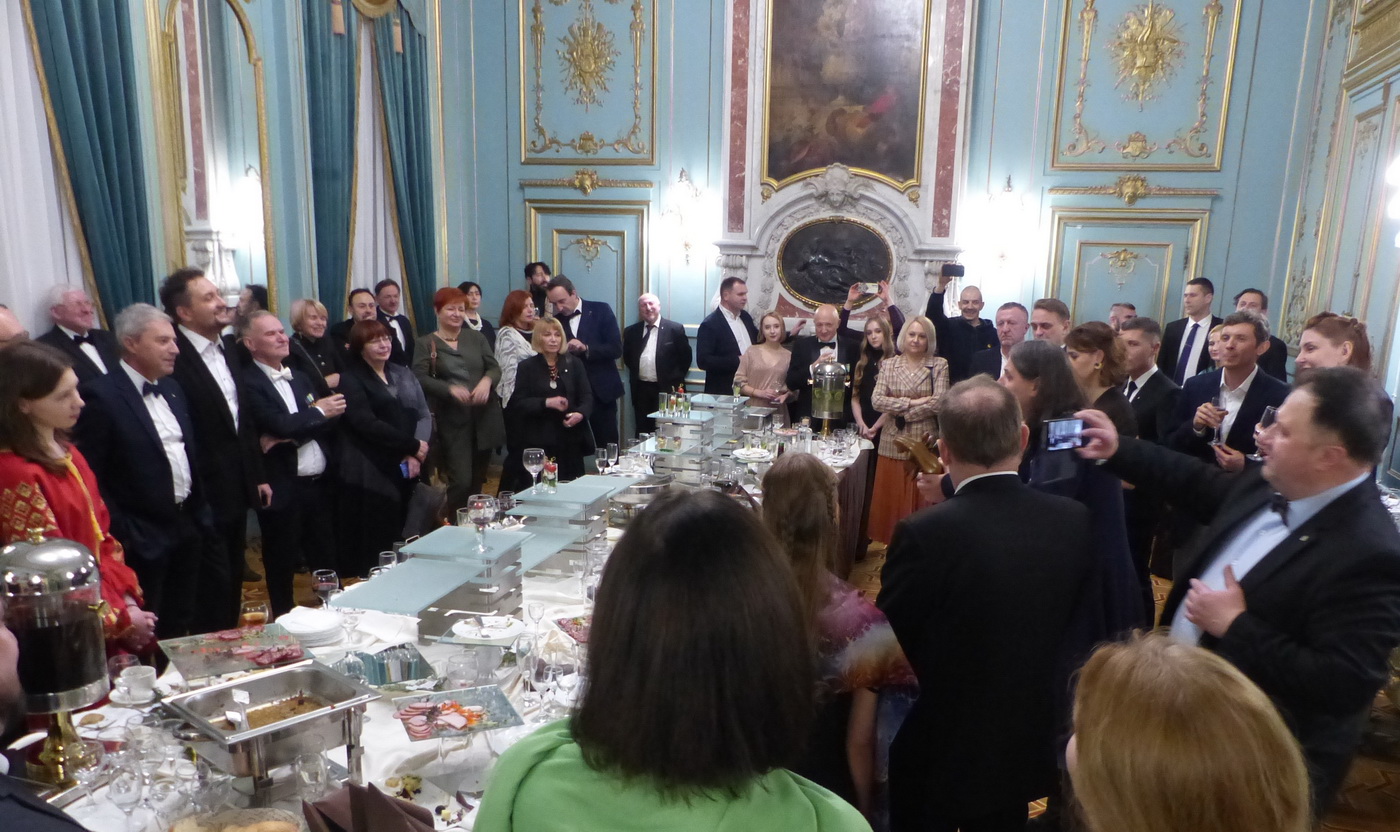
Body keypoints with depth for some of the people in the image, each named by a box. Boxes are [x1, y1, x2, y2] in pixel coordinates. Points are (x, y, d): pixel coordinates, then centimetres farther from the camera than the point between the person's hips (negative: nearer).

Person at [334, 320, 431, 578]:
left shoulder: (403, 374, 15)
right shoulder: (351, 380, -2)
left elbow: (424, 415, 8)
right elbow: (367, 424, -15)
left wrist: (415, 454, -8)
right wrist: (412, 446, -13)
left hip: (407, 471, 5)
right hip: (372, 476, -5)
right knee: (374, 550, -4)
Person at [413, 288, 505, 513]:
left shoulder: (476, 337, 14)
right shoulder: (426, 343, 3)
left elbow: (495, 367, 7)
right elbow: (420, 378, -9)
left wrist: (487, 380, -16)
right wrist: (450, 388, -25)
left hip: (484, 418, 4)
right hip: (453, 421, -4)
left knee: (477, 481, 12)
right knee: (461, 481, -12)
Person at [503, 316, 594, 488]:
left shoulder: (574, 363, 10)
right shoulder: (527, 367, 5)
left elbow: (587, 396, 5)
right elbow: (518, 403, -2)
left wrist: (581, 413, -16)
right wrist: (546, 403, -17)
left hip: (569, 441, 2)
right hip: (537, 441, -2)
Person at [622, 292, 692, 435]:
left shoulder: (675, 329, -3)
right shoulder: (631, 331, 7)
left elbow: (685, 357, 2)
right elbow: (627, 358, 19)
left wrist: (676, 380, 2)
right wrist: (635, 374, 12)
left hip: (667, 390, -3)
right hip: (640, 390, 3)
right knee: (642, 433, 7)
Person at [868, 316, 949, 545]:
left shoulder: (939, 365, 1)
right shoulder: (888, 365, 7)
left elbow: (938, 404, -10)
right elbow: (876, 400, -4)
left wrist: (900, 412, -9)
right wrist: (912, 402, -12)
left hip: (924, 443, -2)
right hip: (893, 443, 2)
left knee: (921, 500, 3)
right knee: (890, 500, 5)